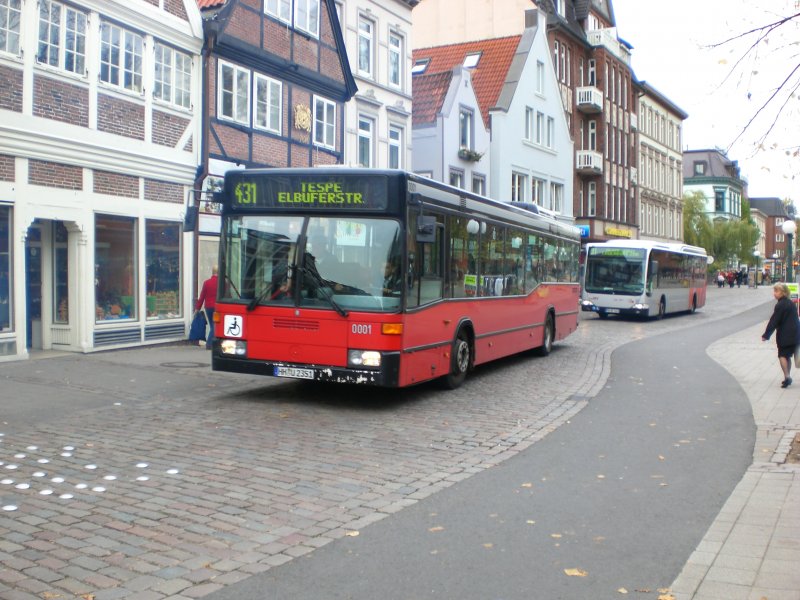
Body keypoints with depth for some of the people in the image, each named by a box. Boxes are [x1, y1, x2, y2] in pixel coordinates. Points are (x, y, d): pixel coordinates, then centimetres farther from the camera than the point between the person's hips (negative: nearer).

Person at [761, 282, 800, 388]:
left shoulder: (780, 305, -14)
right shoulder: (791, 303, 13)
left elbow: (774, 321, -15)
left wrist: (766, 335, -9)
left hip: (785, 335, -8)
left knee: (782, 355, -4)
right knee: (788, 355, 16)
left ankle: (787, 376, -12)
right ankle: (788, 377, 20)